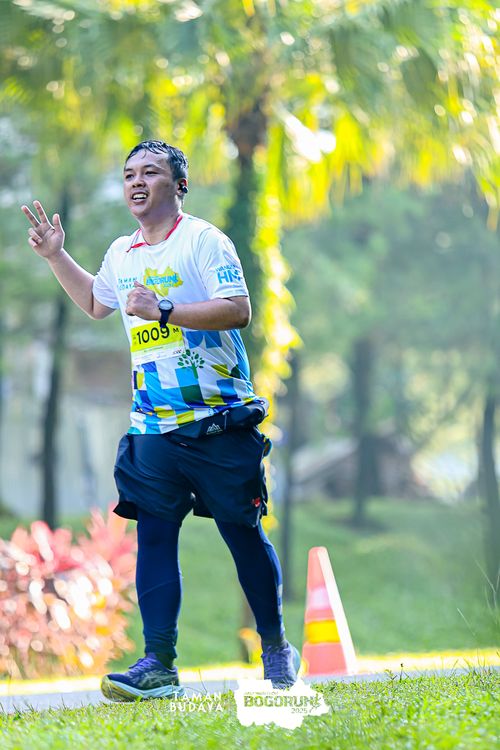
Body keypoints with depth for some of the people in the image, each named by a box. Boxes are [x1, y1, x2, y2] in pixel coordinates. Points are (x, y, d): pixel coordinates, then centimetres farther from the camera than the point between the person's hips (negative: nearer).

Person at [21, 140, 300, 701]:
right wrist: (56, 257, 27)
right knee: (153, 536, 0)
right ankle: (158, 666, 1)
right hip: (152, 425, 6)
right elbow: (96, 303, 36)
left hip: (218, 421, -6)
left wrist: (164, 311, -24)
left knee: (243, 532, 1)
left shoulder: (203, 240, -6)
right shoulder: (122, 253, 15)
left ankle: (276, 648, 16)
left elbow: (238, 310, -19)